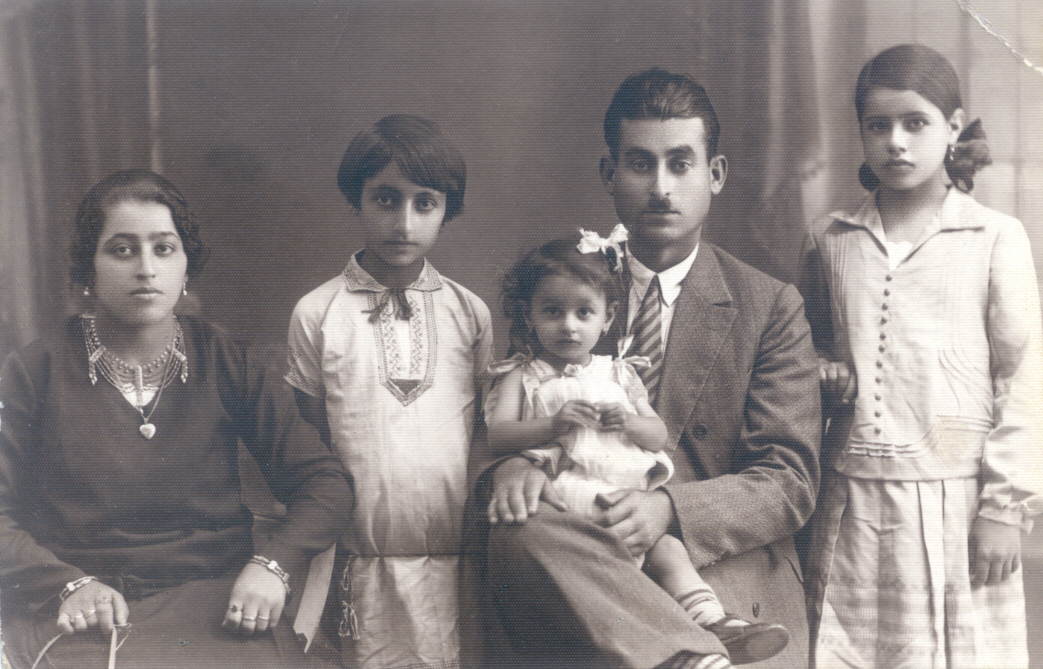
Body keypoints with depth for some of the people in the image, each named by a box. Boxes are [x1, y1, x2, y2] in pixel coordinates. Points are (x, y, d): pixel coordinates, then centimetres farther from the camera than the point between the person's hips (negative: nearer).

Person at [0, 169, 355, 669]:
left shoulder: (230, 365, 5)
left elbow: (324, 482, 5)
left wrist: (272, 565, -11)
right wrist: (67, 584, -14)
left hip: (218, 596, 2)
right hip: (79, 616, -1)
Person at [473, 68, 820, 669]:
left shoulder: (772, 308, 7)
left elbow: (790, 482, 1)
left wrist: (670, 511, -18)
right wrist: (509, 466, -14)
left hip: (723, 578, -3)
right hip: (585, 574, 4)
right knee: (520, 533, -33)